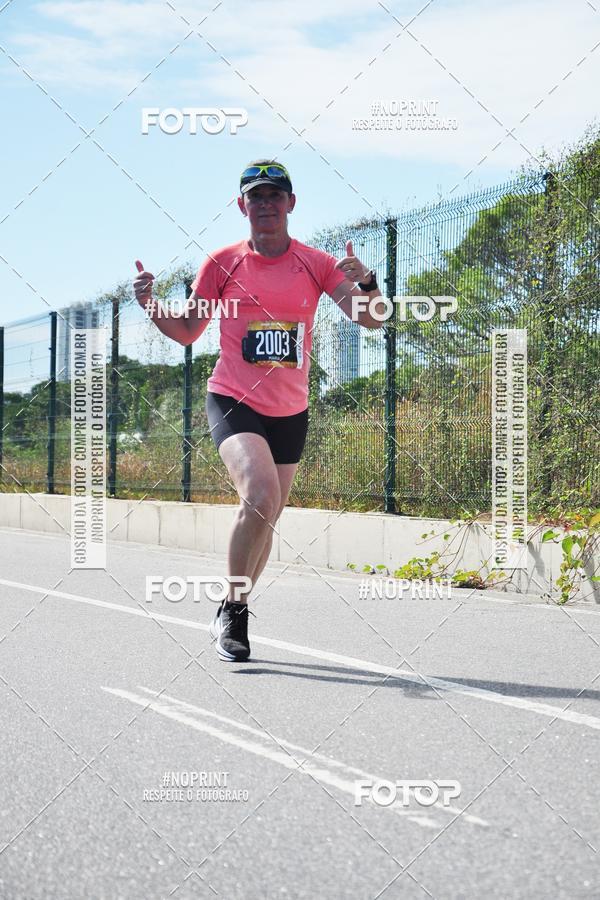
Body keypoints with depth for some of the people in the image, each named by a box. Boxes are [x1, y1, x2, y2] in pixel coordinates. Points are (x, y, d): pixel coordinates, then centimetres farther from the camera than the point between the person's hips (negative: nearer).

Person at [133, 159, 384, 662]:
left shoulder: (315, 263, 1)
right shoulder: (222, 263, -1)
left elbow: (372, 320, -4)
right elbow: (188, 332, 8)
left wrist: (367, 284, -25)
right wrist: (151, 305, -11)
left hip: (290, 412, 3)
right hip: (233, 402, -3)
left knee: (266, 518, 11)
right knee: (261, 494, -27)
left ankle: (233, 611, 33)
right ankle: (233, 609, -9)